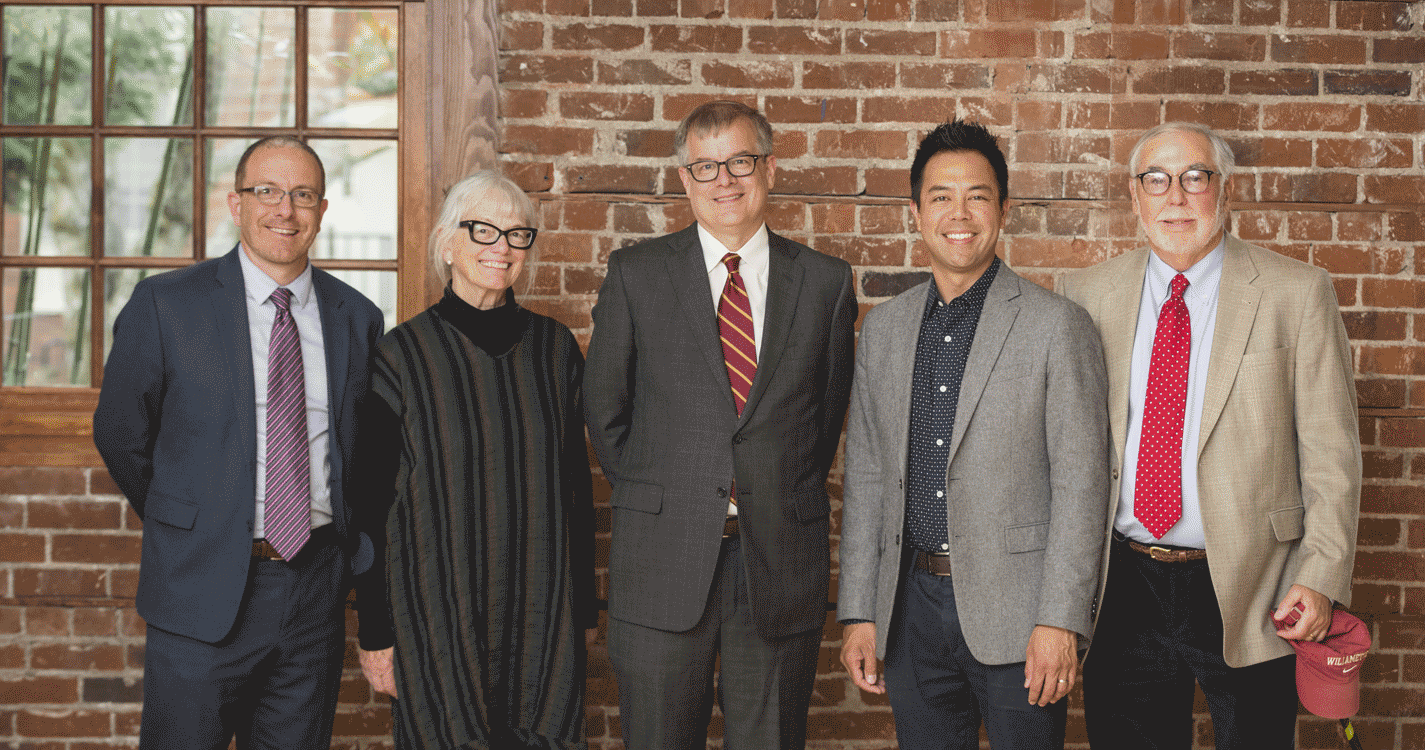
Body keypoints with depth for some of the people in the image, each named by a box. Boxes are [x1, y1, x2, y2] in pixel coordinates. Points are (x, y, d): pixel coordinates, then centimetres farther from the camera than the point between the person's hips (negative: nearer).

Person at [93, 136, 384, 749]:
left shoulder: (357, 316, 6)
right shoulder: (165, 304, -4)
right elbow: (119, 435, 4)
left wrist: (349, 543, 8)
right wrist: (185, 529, 10)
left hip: (316, 586, 3)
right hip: (203, 590, -3)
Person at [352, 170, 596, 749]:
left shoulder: (555, 348, 5)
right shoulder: (401, 354, -4)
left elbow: (576, 486, 9)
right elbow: (372, 504, -2)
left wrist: (582, 610, 8)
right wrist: (375, 634, -3)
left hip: (542, 615, 3)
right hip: (436, 610, -2)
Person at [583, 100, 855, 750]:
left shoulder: (826, 282, 5)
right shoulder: (635, 274, 3)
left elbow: (828, 411, 13)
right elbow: (604, 410, 8)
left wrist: (783, 500, 9)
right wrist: (653, 497, 6)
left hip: (782, 562, 1)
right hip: (662, 561, 0)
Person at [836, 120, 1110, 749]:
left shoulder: (1058, 325, -4)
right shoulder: (883, 328, 9)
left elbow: (1080, 484, -8)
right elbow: (865, 477, 10)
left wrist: (1060, 621, -14)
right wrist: (858, 612, 6)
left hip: (1013, 610, -4)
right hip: (912, 608, 4)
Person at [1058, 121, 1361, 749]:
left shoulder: (1296, 293, -2)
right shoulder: (1088, 294, 4)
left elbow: (1330, 450, -3)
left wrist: (1321, 577, -11)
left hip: (1248, 596, -2)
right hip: (1122, 587, 2)